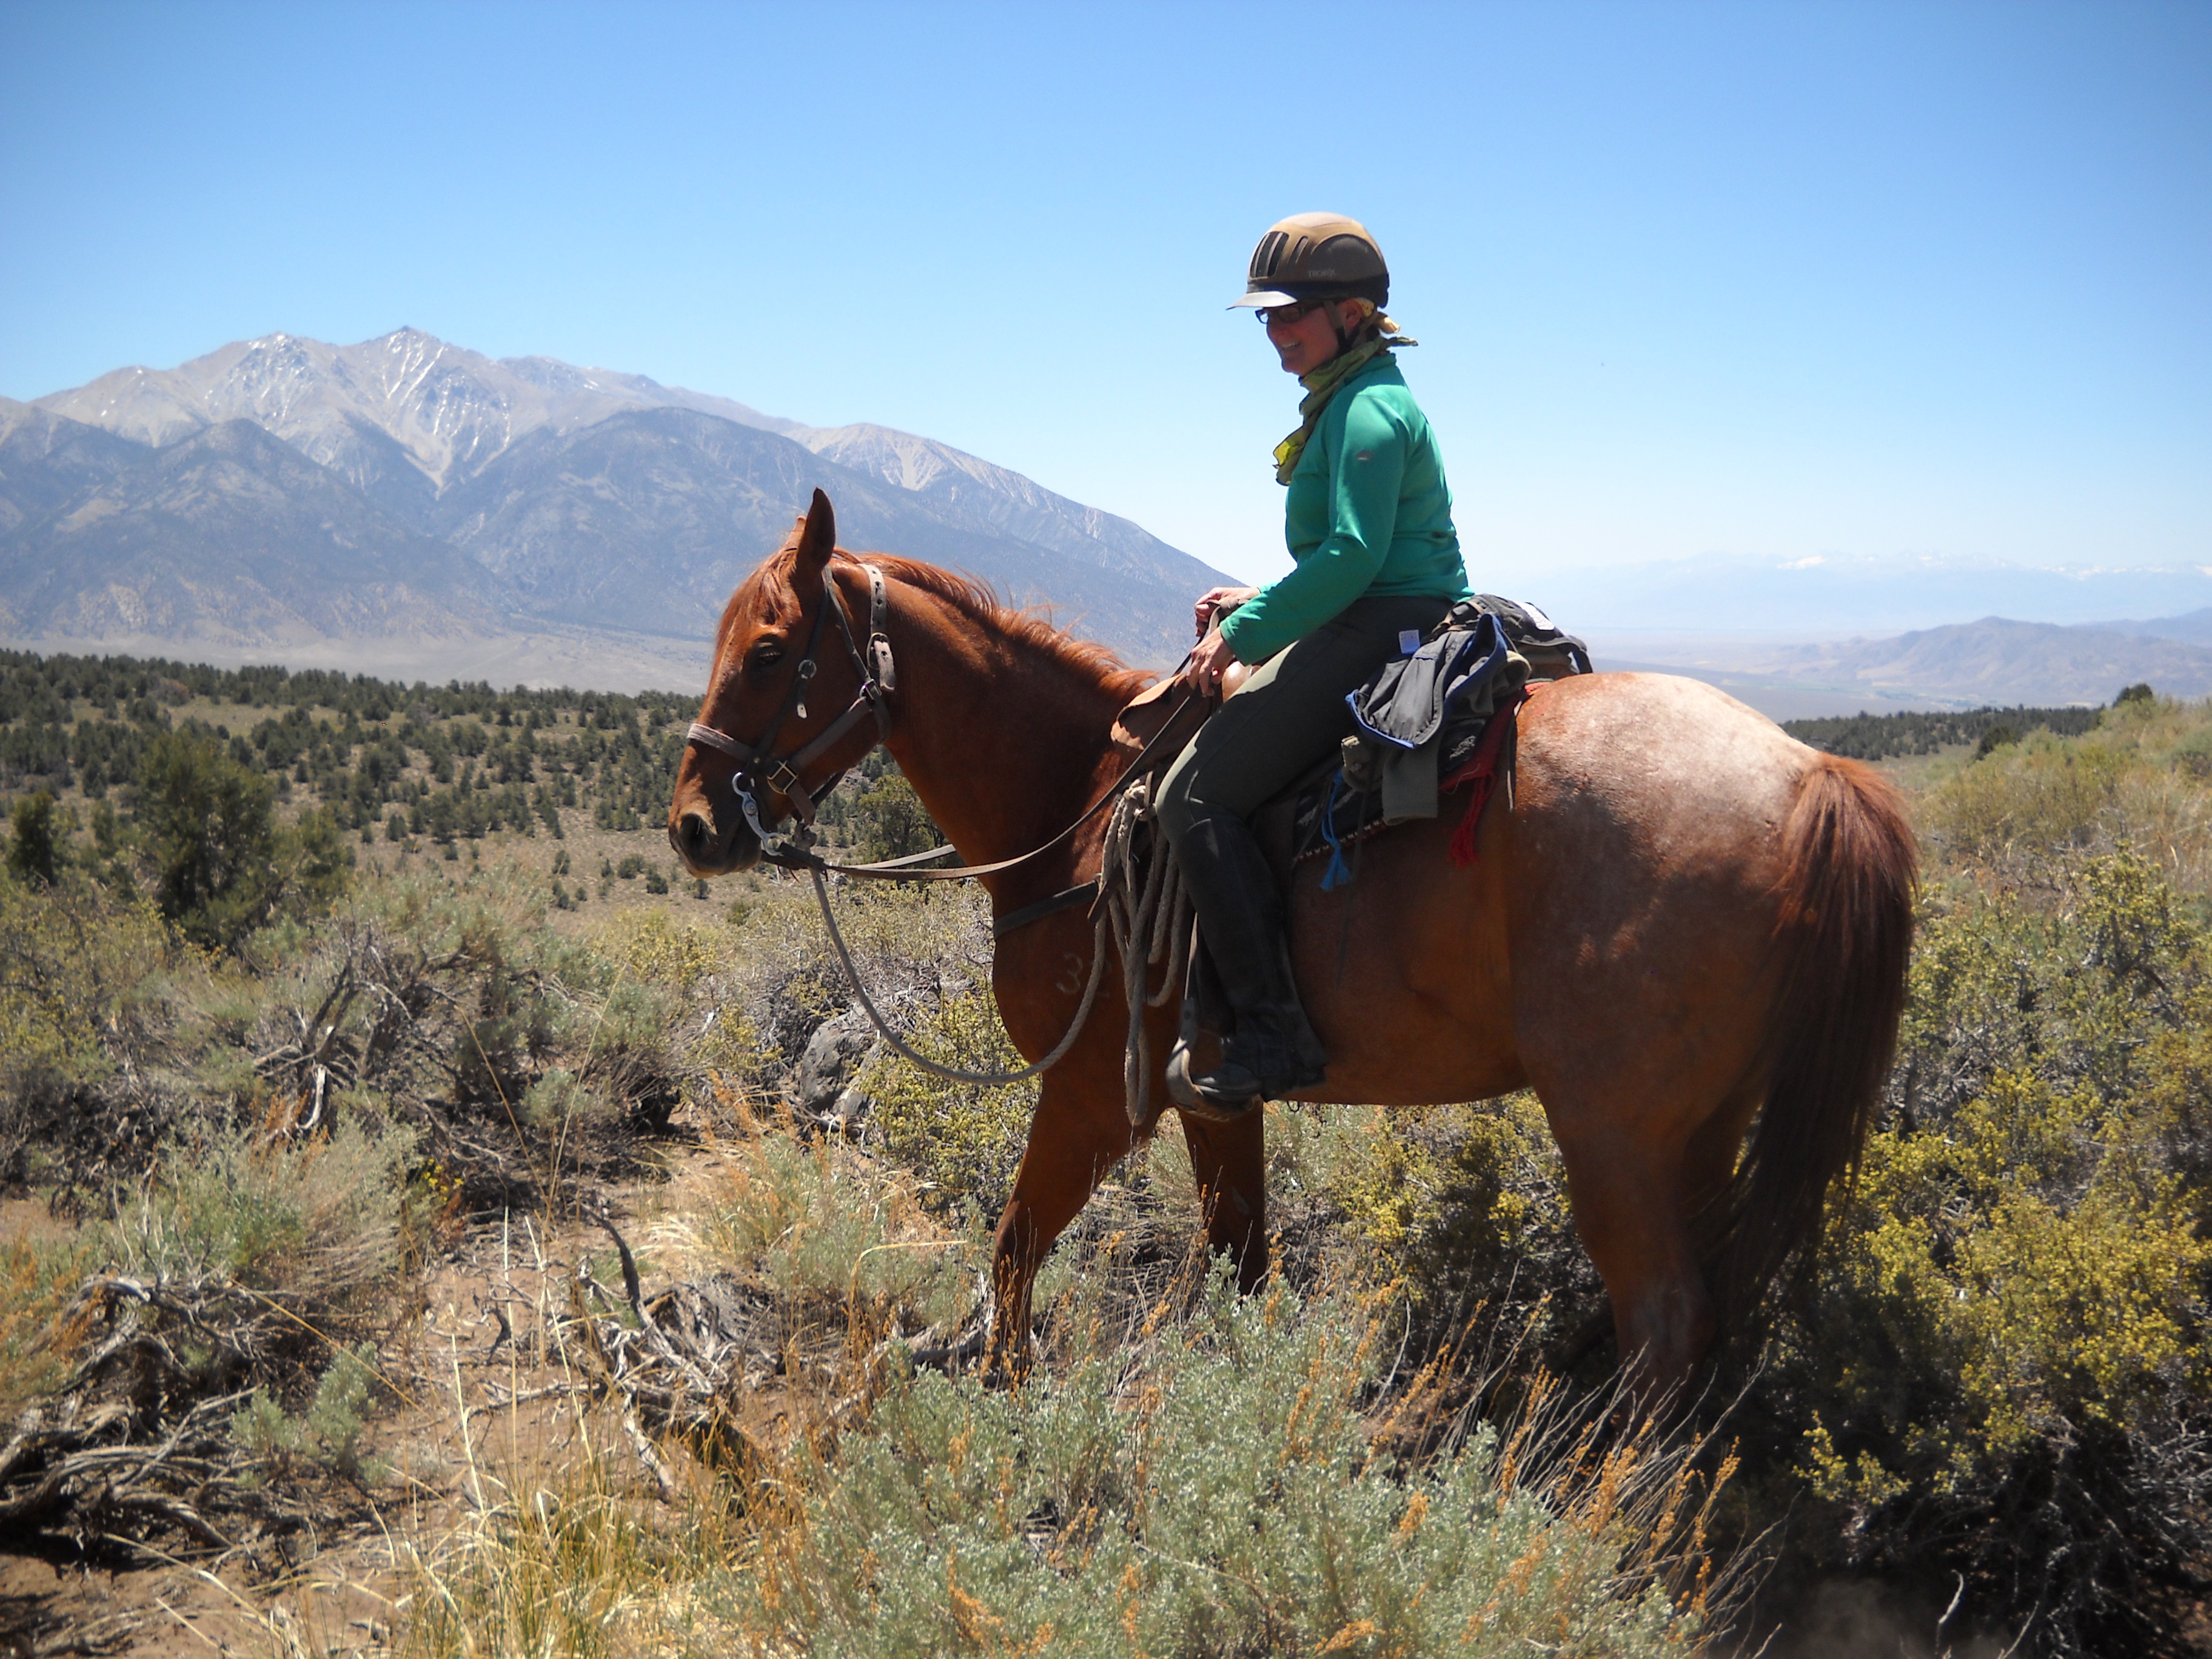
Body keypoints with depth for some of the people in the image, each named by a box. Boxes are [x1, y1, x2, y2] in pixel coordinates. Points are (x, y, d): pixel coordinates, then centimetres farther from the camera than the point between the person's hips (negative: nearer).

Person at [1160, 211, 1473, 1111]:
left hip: (1379, 637, -11)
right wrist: (1263, 604, 13)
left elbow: (1351, 556, -24)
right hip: (1392, 631, 11)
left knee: (1197, 795, -15)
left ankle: (1271, 1034, -18)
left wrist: (1247, 632, -16)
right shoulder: (1355, 401, 20)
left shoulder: (1366, 410, -13)